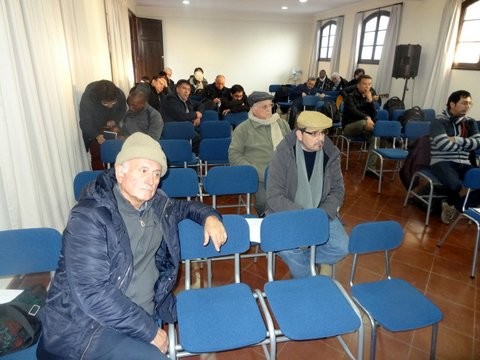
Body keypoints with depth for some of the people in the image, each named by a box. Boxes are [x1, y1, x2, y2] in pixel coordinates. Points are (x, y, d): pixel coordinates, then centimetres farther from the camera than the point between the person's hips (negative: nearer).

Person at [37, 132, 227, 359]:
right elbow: (92, 293, -22)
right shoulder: (89, 218, -17)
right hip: (86, 327, -7)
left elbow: (183, 207, 23)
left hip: (143, 317, 7)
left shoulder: (157, 205, 1)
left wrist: (209, 216, 2)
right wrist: (149, 330, -18)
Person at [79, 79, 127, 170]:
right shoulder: (87, 98, -34)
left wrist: (115, 120, -22)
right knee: (97, 156, -5)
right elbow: (85, 122, -25)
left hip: (111, 128, 3)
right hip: (93, 131, -3)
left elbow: (122, 110, -3)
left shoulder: (120, 95, -25)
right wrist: (96, 135, -41)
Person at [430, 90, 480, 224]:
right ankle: (459, 206, 1)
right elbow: (443, 144, -18)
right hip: (442, 162, -6)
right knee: (454, 184, -36)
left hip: (463, 163, 6)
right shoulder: (439, 121, -3)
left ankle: (454, 206, -2)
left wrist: (457, 140, -12)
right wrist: (467, 145, -3)